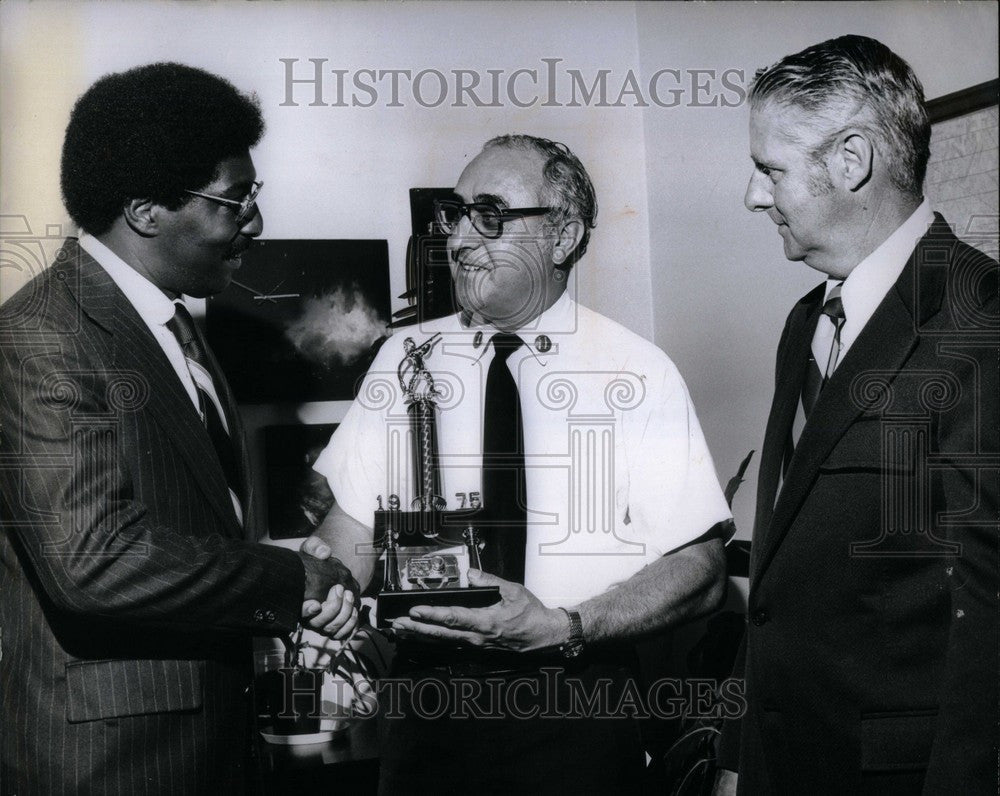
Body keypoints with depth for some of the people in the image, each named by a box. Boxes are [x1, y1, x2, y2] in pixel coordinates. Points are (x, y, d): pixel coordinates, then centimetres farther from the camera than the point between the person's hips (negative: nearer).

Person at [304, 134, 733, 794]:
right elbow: (353, 518, 0)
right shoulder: (405, 360, 5)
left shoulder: (638, 375, -5)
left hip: (578, 712, -2)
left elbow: (702, 572, -9)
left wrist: (562, 626, -22)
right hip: (427, 698, 3)